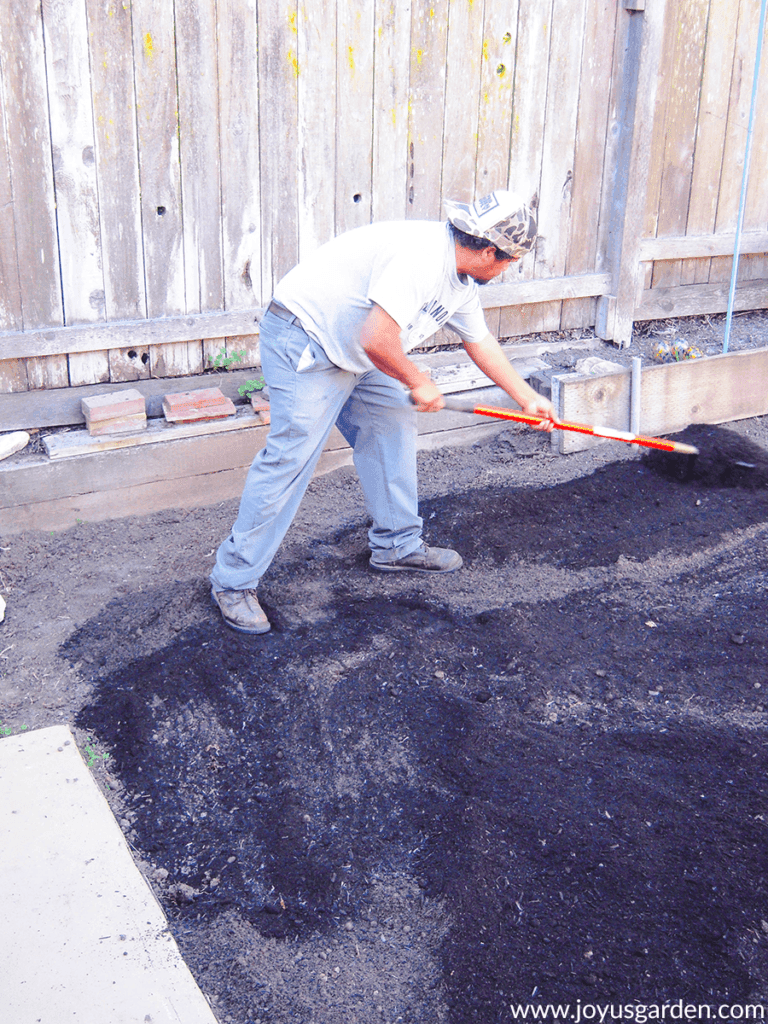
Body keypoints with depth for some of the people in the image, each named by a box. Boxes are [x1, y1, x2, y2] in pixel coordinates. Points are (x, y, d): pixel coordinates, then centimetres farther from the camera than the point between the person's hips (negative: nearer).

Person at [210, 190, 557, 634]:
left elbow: (481, 343, 22)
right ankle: (233, 581, -2)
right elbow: (377, 339, -34)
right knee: (290, 456, -12)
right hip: (302, 344, -10)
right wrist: (418, 382, -16)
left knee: (394, 426, 12)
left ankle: (397, 545, 26)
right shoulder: (419, 255, -28)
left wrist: (529, 398, 28)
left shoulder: (462, 281, 6)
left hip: (351, 350, 10)